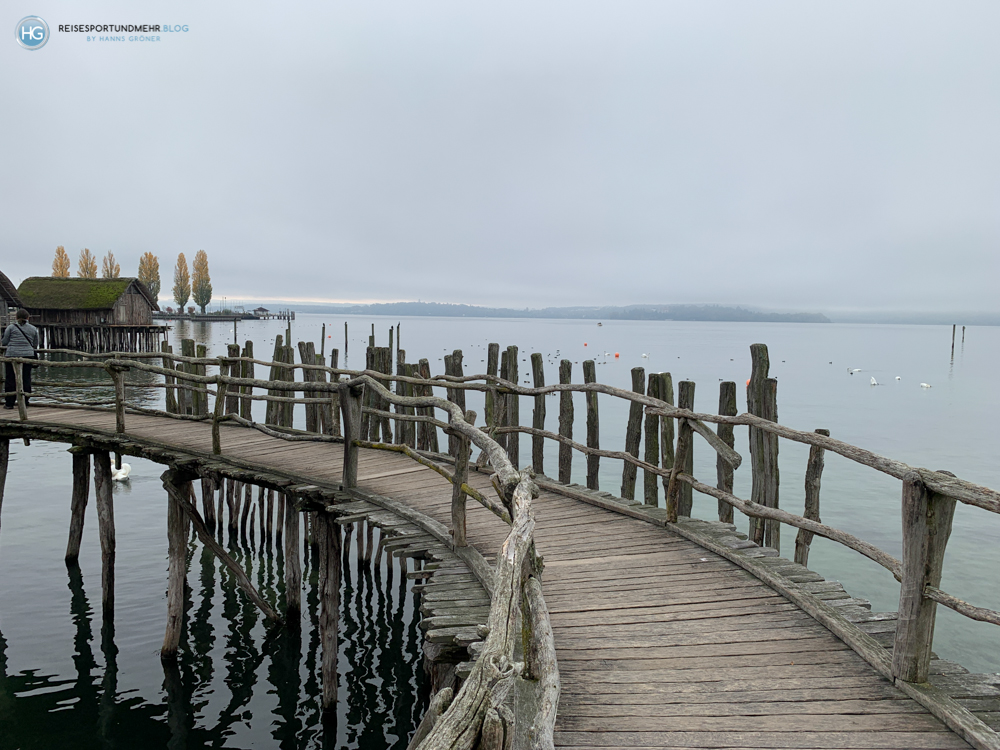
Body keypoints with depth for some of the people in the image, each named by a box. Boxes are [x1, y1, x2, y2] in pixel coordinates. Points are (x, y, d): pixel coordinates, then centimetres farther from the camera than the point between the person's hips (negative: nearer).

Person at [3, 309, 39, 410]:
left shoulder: (11, 327, 0)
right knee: (26, 379, 5)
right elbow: (35, 345, 13)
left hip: (12, 355, -2)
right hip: (28, 356, 2)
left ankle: (9, 403, 5)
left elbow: (4, 342, 3)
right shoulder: (33, 329, 9)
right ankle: (24, 402, 7)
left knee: (10, 379, 4)